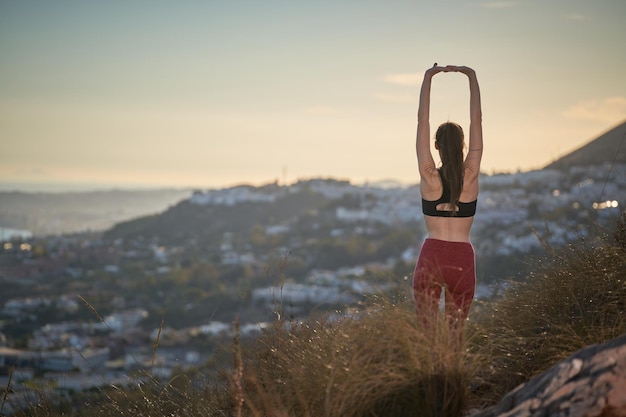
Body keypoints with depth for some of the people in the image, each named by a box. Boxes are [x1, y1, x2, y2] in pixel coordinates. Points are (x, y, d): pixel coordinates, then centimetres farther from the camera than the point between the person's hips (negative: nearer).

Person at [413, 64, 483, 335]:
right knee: (455, 333, 11)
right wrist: (471, 77, 6)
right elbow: (477, 121, 2)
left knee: (426, 331, 5)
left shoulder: (429, 176, -4)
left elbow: (422, 121, 0)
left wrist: (428, 77, 4)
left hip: (431, 257, -1)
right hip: (463, 259, 1)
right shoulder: (471, 176, -2)